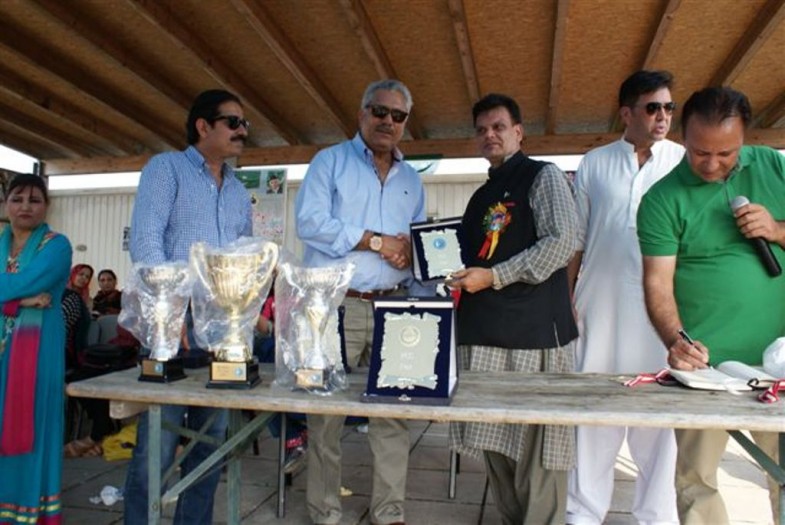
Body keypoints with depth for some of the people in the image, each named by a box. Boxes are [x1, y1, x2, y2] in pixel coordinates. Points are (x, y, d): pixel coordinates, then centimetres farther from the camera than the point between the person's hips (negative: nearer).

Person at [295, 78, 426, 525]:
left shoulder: (412, 179, 19)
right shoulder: (330, 161, 5)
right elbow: (311, 222, -10)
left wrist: (411, 250, -5)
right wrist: (377, 241, -10)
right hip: (337, 305, -4)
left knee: (394, 412, 5)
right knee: (327, 412, 1)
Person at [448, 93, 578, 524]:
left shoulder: (543, 177, 0)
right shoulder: (480, 196, 21)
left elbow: (561, 243, -13)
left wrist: (493, 277, -15)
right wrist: (459, 277, 7)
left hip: (534, 329, -7)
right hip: (484, 331, 8)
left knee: (535, 439, -1)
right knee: (493, 436, 13)